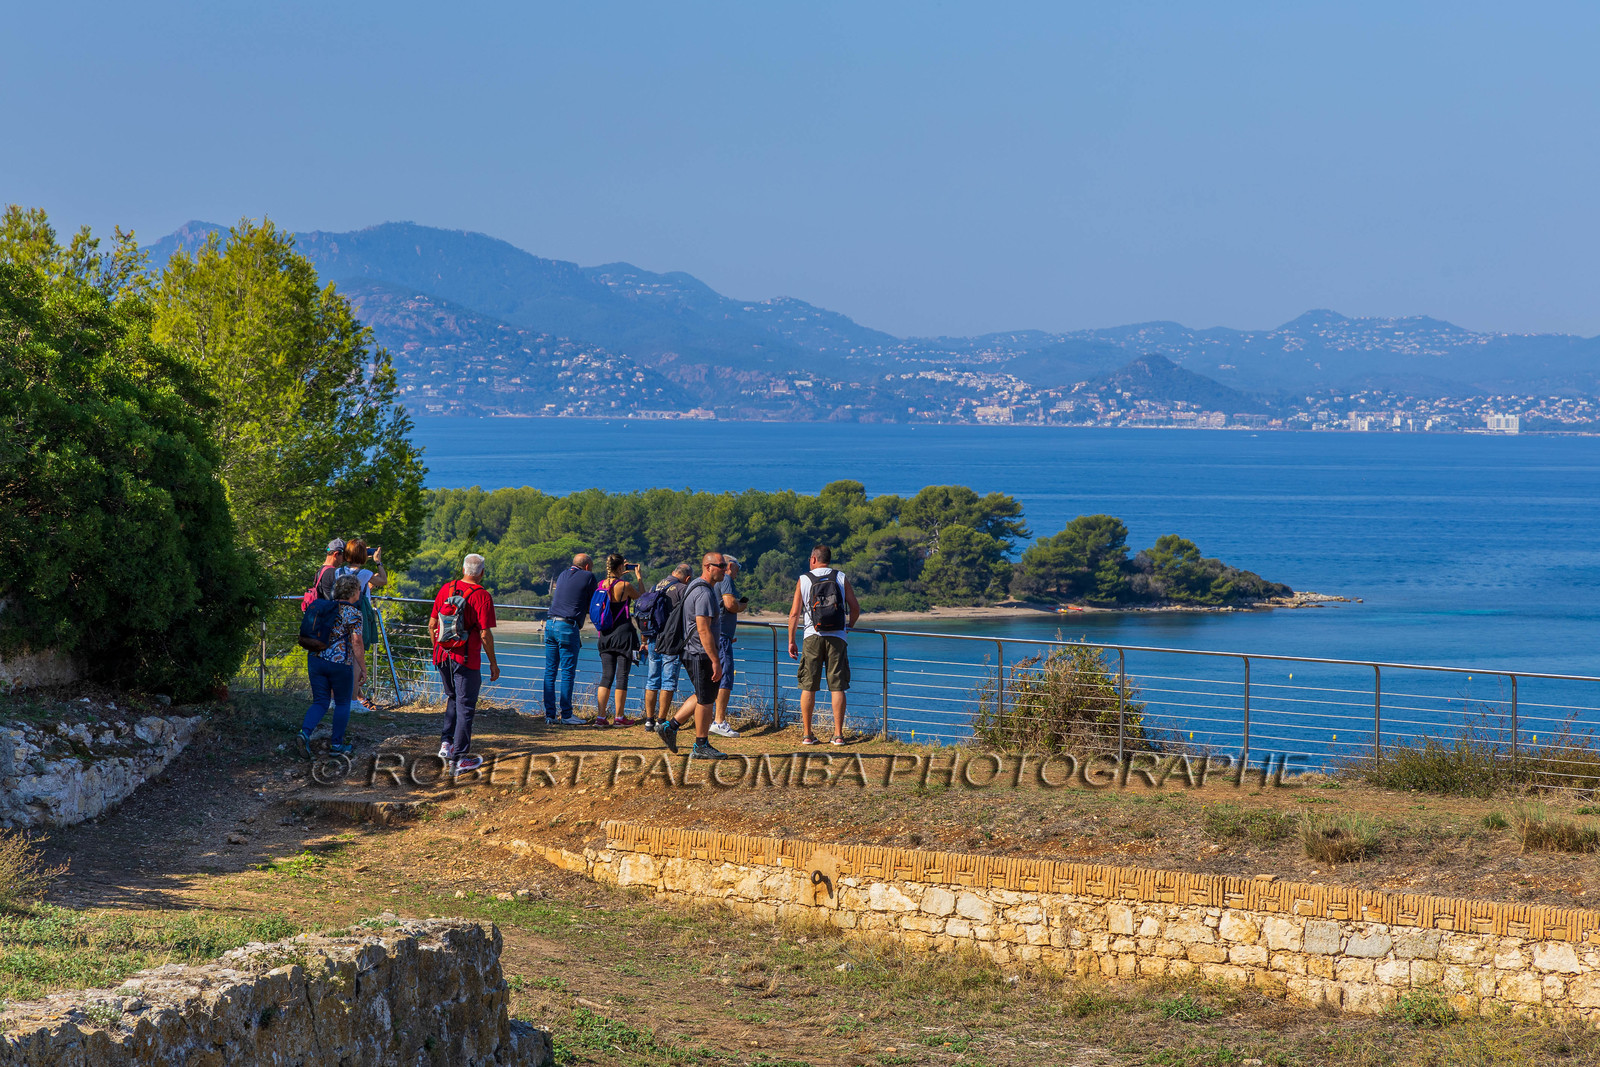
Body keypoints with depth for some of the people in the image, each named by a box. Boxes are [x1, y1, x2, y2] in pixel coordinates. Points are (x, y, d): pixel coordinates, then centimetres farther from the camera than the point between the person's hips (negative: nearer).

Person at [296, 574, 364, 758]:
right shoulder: (353, 613, -8)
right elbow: (356, 643, -12)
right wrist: (362, 667, -5)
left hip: (316, 659, 5)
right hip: (340, 662, -5)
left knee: (320, 702, 11)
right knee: (342, 703, 11)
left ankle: (305, 731, -14)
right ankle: (337, 744, 13)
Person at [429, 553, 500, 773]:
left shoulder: (446, 589, 3)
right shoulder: (481, 596, -13)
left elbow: (432, 625, 8)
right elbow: (485, 634, -15)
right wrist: (493, 663, -5)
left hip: (443, 656, 5)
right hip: (467, 660, -5)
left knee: (453, 699, 25)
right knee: (465, 706, 3)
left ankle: (446, 742, 17)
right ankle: (458, 758, 4)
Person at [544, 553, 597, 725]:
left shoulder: (563, 575, 19)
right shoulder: (588, 577, 1)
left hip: (550, 623, 6)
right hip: (568, 627, -6)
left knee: (550, 672, 7)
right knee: (567, 672, -2)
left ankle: (549, 715, 7)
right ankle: (566, 715, -1)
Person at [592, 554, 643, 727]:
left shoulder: (601, 585, 1)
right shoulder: (625, 586, -12)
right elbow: (641, 598, 6)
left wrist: (620, 575, 27)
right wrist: (638, 576, 14)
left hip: (605, 635, 5)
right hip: (623, 634, -5)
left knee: (606, 676, 7)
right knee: (622, 676, 3)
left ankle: (600, 716, 1)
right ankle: (619, 717, 8)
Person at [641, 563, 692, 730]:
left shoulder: (656, 586, 13)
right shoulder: (682, 589, -7)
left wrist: (645, 641, 22)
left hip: (653, 640, 6)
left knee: (652, 682, 11)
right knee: (668, 682, -2)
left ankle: (649, 720, 12)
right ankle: (662, 721, -4)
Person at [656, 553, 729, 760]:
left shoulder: (695, 587, 14)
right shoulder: (704, 593, -19)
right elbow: (703, 630, -24)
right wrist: (715, 662, -23)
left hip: (691, 652, 10)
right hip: (701, 654, -10)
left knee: (704, 696, 19)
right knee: (705, 700, -1)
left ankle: (670, 726, 21)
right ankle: (701, 746, 7)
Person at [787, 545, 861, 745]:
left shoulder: (804, 580, 3)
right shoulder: (841, 578, 5)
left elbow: (794, 613, 1)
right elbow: (855, 608, 3)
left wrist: (791, 642, 7)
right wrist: (848, 627, 22)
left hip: (813, 637, 0)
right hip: (836, 638, 0)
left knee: (808, 687, 5)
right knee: (837, 687, 2)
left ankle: (808, 734, 5)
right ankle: (838, 734, 0)